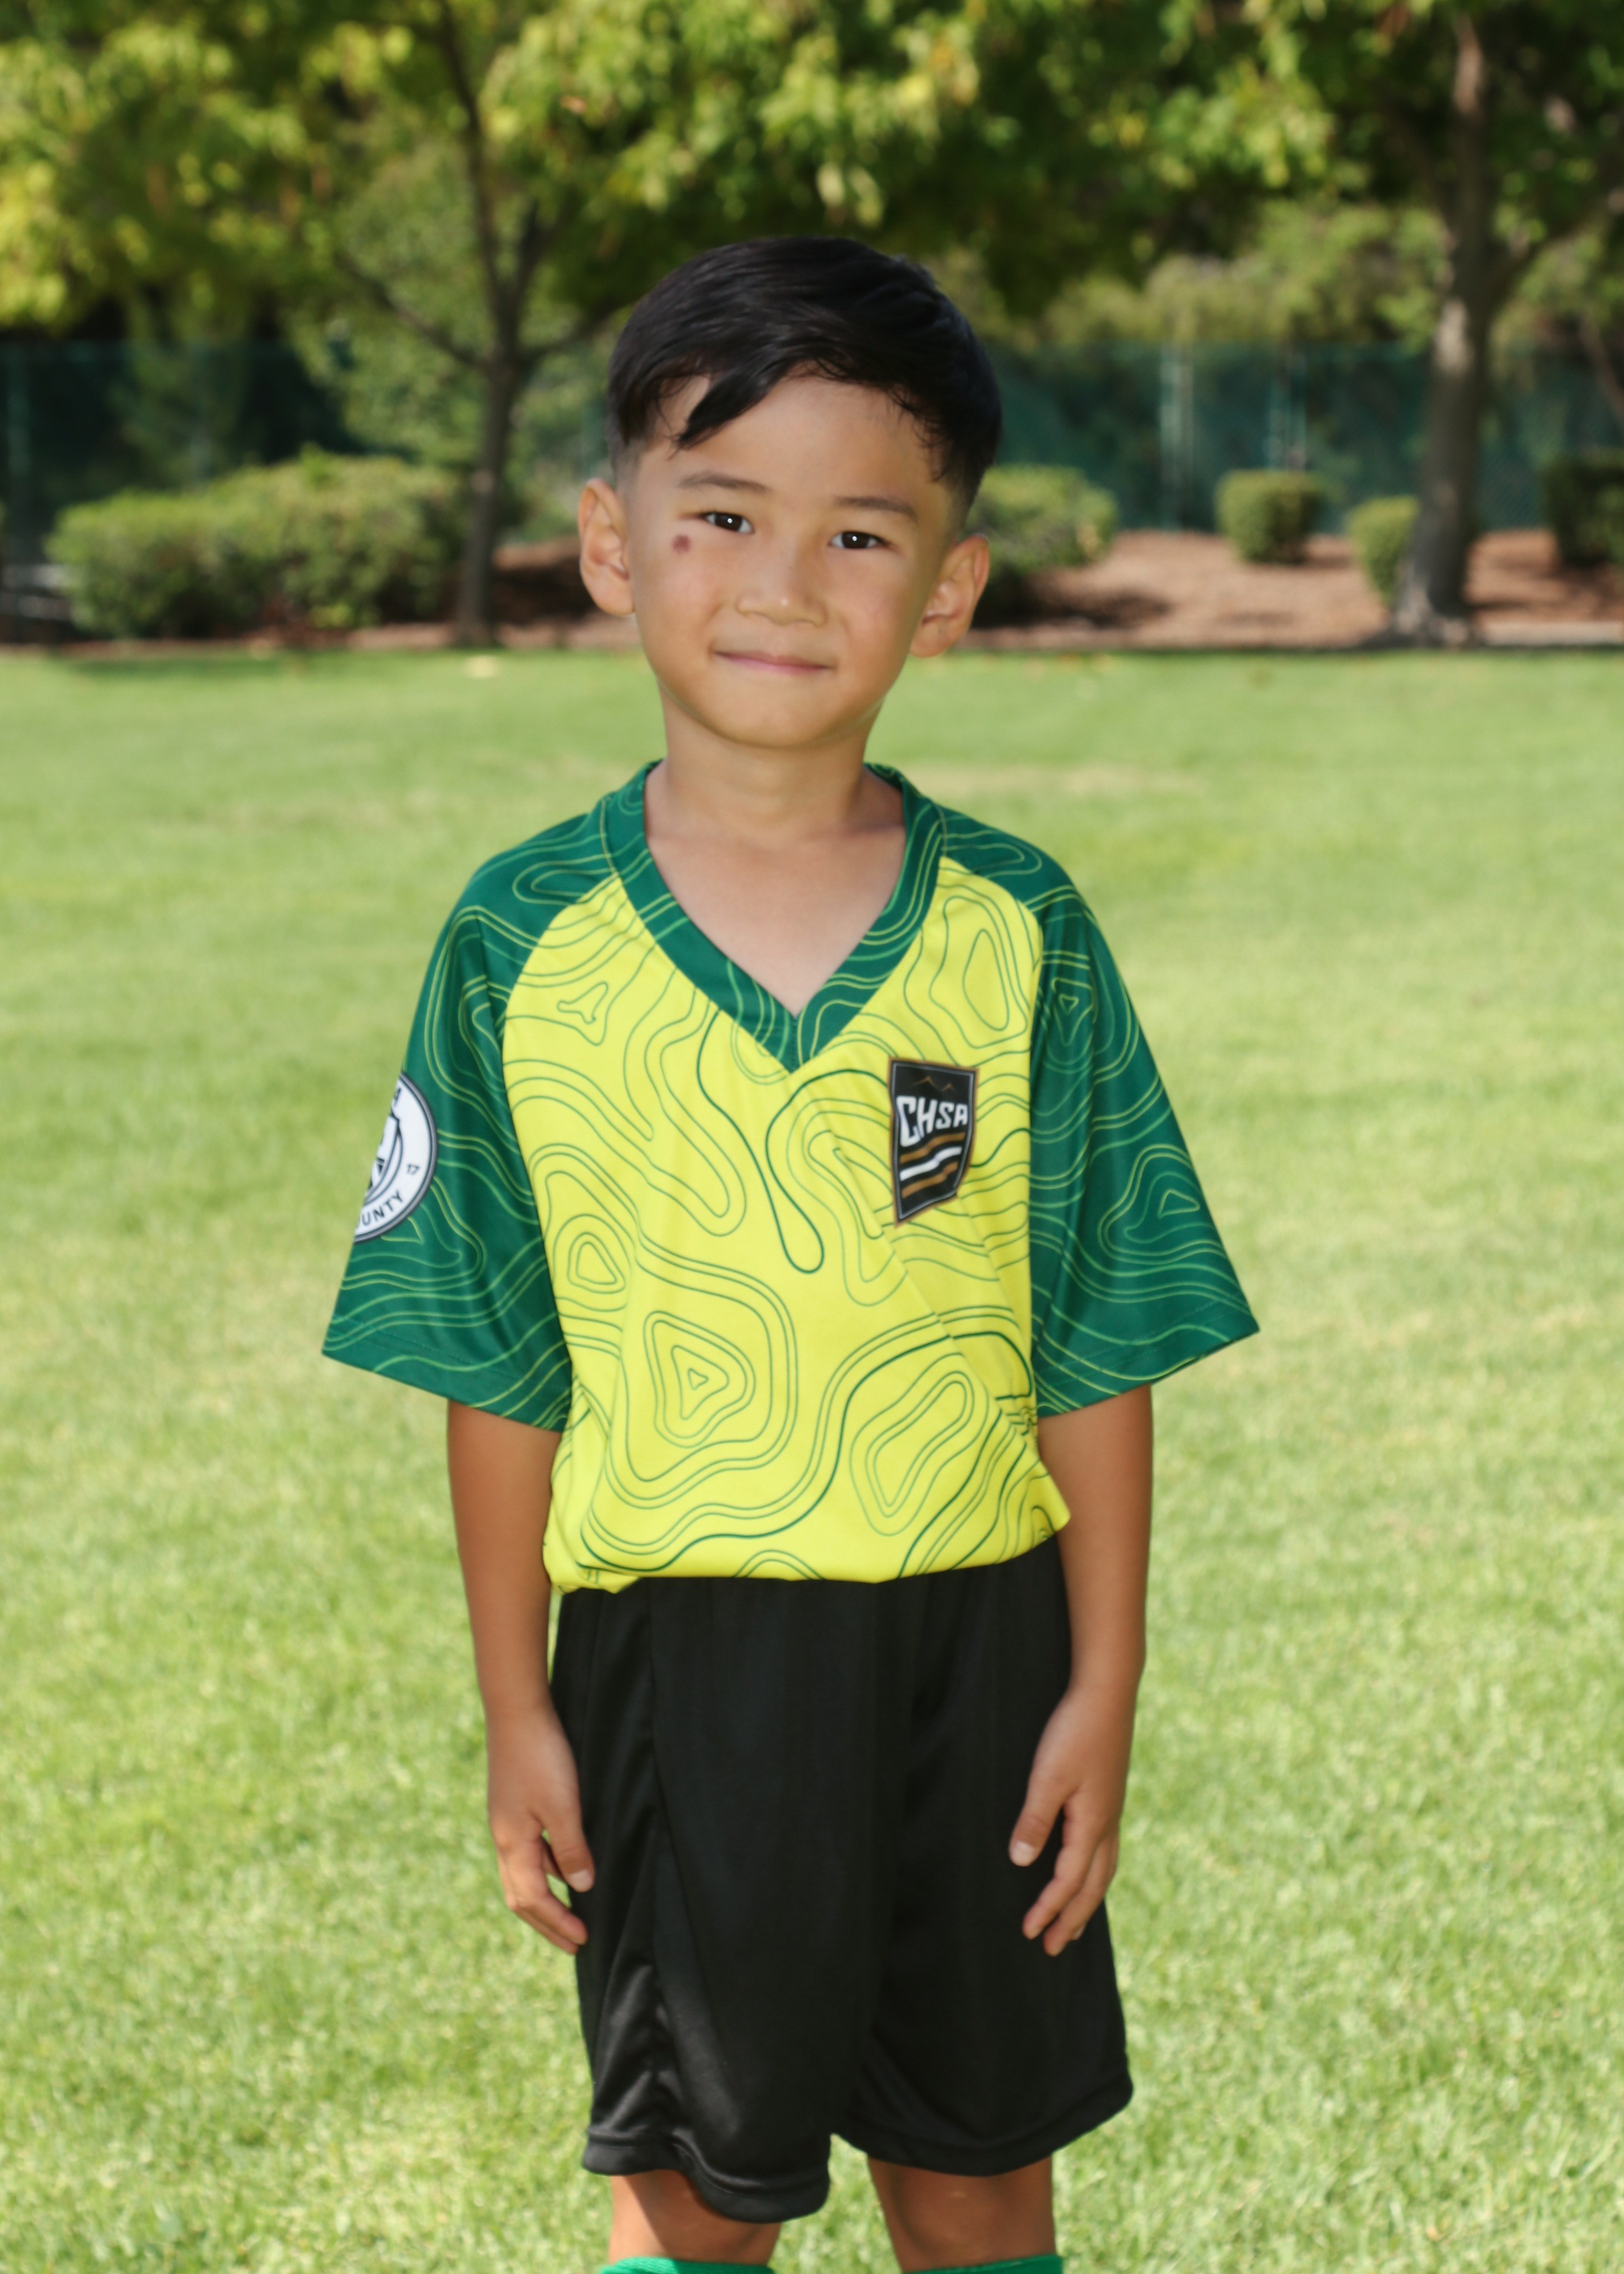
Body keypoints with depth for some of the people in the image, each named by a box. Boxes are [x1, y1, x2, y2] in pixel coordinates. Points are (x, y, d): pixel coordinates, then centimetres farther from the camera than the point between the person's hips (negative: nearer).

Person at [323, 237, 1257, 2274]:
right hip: (674, 1638, -1)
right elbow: (497, 1372, -1)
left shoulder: (1015, 936, -5)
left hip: (974, 1639, 1)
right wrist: (516, 1714, 0)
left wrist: (1104, 1688, -3)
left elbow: (1097, 1355, -1)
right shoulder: (527, 946, -6)